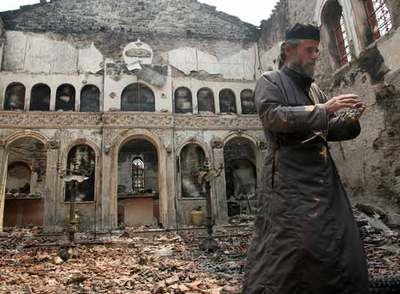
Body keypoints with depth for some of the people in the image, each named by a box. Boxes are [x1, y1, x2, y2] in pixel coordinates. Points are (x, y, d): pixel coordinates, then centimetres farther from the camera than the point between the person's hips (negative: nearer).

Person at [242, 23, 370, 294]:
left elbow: (328, 130, 25)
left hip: (325, 177, 8)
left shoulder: (314, 88, 25)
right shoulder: (270, 81, 4)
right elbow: (273, 117, -15)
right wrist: (323, 109, -14)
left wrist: (349, 120, 5)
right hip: (290, 177, -7)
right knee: (291, 244, -12)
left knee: (344, 246, 9)